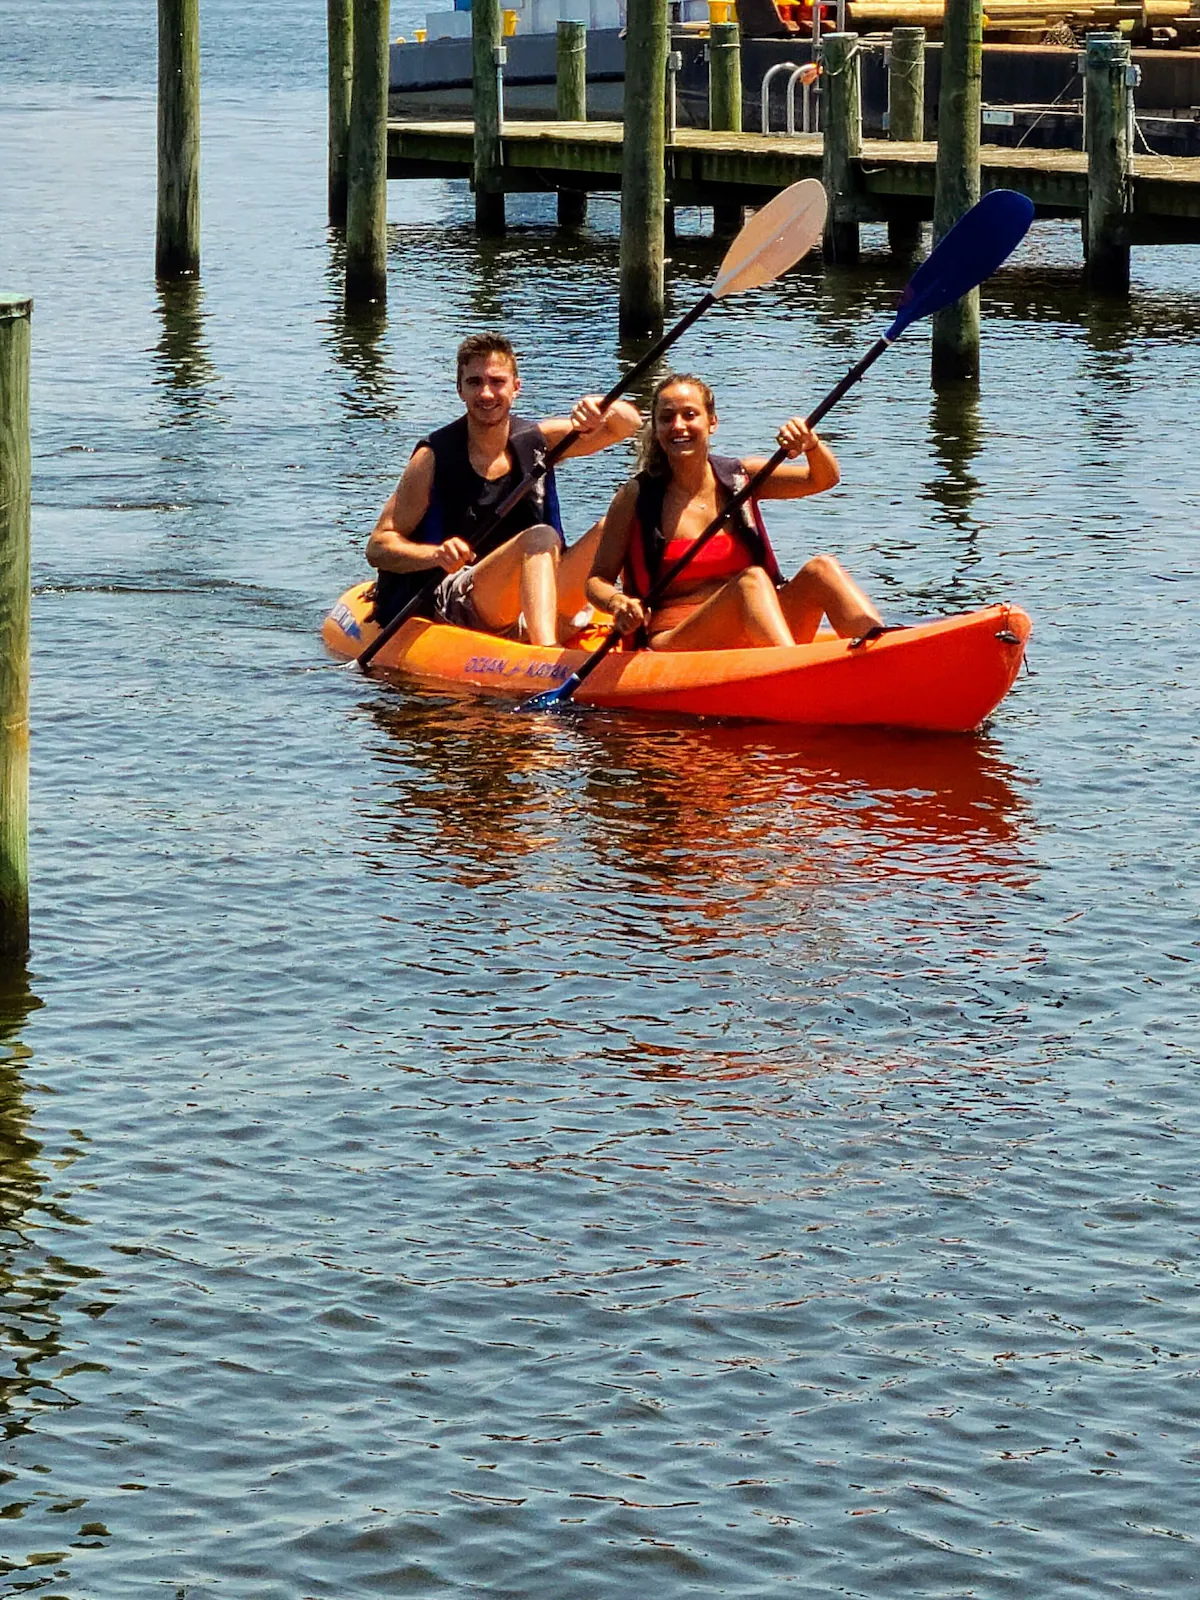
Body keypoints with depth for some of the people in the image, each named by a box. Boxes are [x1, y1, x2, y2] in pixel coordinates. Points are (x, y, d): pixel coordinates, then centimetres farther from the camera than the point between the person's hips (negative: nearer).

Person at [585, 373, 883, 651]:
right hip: (671, 644, -4)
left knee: (821, 569, -20)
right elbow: (598, 579, 5)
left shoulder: (740, 477, 12)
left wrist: (812, 445, -20)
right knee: (751, 580, -31)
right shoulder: (636, 498, 3)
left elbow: (824, 479, 1)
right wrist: (617, 603, -18)